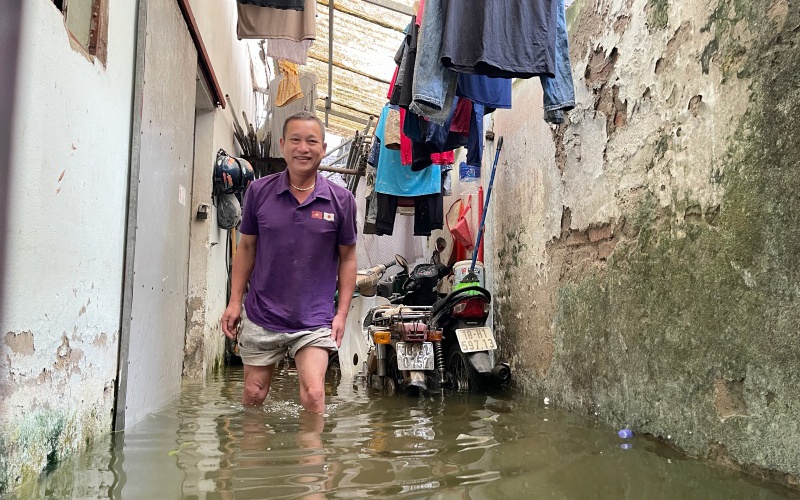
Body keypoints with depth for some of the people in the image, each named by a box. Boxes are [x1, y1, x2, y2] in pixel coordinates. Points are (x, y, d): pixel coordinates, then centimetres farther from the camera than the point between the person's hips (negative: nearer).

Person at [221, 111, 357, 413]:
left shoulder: (341, 200, -4)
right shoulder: (259, 191, -1)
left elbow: (347, 258, 4)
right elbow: (246, 248, 8)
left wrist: (342, 313, -1)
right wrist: (235, 301, 4)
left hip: (314, 320, -1)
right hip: (261, 316, 2)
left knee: (313, 395, -10)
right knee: (253, 395, 14)